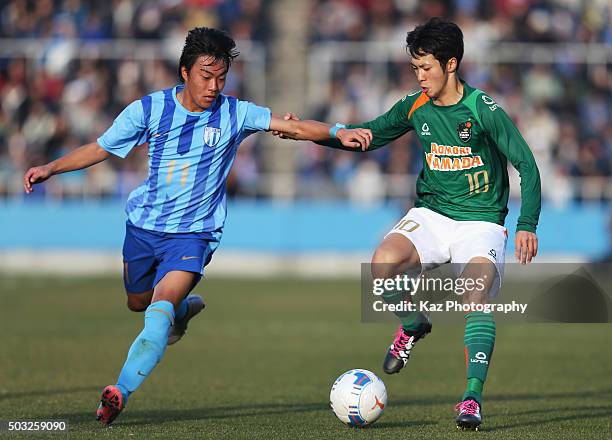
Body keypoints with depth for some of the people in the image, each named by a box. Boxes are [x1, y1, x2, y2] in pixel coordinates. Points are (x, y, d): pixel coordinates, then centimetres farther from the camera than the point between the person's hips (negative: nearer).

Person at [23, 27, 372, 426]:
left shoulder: (235, 114, -9)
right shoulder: (149, 109, -7)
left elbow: (294, 128, -13)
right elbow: (98, 150, 2)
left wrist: (338, 133, -30)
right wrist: (51, 168, -10)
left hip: (193, 232, -3)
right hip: (143, 224, 4)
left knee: (160, 309, -24)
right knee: (137, 302, 22)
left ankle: (121, 393, -34)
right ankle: (185, 308, 56)